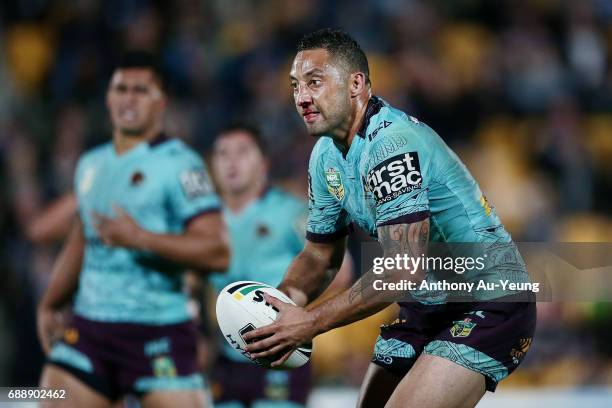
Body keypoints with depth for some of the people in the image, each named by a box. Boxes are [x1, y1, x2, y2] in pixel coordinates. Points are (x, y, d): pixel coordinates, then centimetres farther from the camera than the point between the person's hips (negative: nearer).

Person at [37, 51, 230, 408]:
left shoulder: (179, 164, -8)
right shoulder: (91, 164, 16)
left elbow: (217, 252, -16)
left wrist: (141, 238, -23)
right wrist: (50, 304, 26)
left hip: (159, 334, -6)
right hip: (89, 326, 7)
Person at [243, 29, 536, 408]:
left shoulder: (391, 142, -25)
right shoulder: (326, 154, 5)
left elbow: (404, 270, -31)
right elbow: (320, 254, 13)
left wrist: (310, 323, -29)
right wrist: (282, 300, -9)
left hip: (488, 305, -9)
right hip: (426, 307, 9)